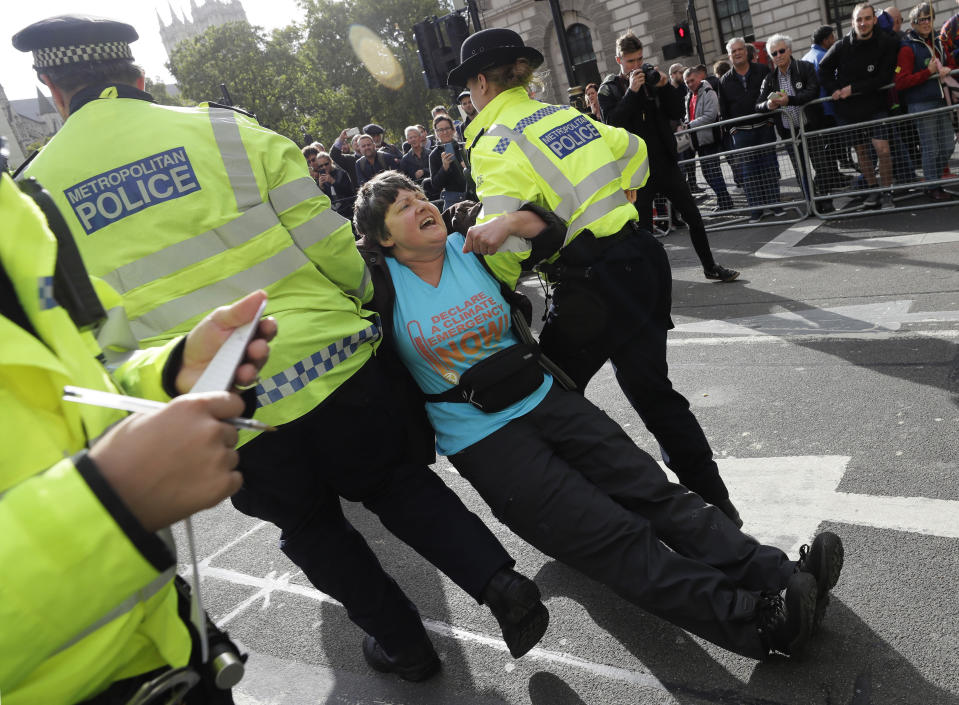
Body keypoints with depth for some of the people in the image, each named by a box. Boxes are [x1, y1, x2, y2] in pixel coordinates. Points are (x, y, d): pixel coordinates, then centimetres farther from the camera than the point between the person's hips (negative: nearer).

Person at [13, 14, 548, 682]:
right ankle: (499, 581, 10)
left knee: (311, 527, 24)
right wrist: (366, 303, 14)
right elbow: (326, 238, -3)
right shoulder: (224, 130, -1)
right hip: (330, 360, 0)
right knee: (400, 483, 22)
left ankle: (403, 643, 34)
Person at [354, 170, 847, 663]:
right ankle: (759, 621, -18)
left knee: (654, 492, -5)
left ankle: (780, 577, -7)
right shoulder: (381, 281, -5)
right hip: (484, 439, -5)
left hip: (543, 398, 5)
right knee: (612, 537, -14)